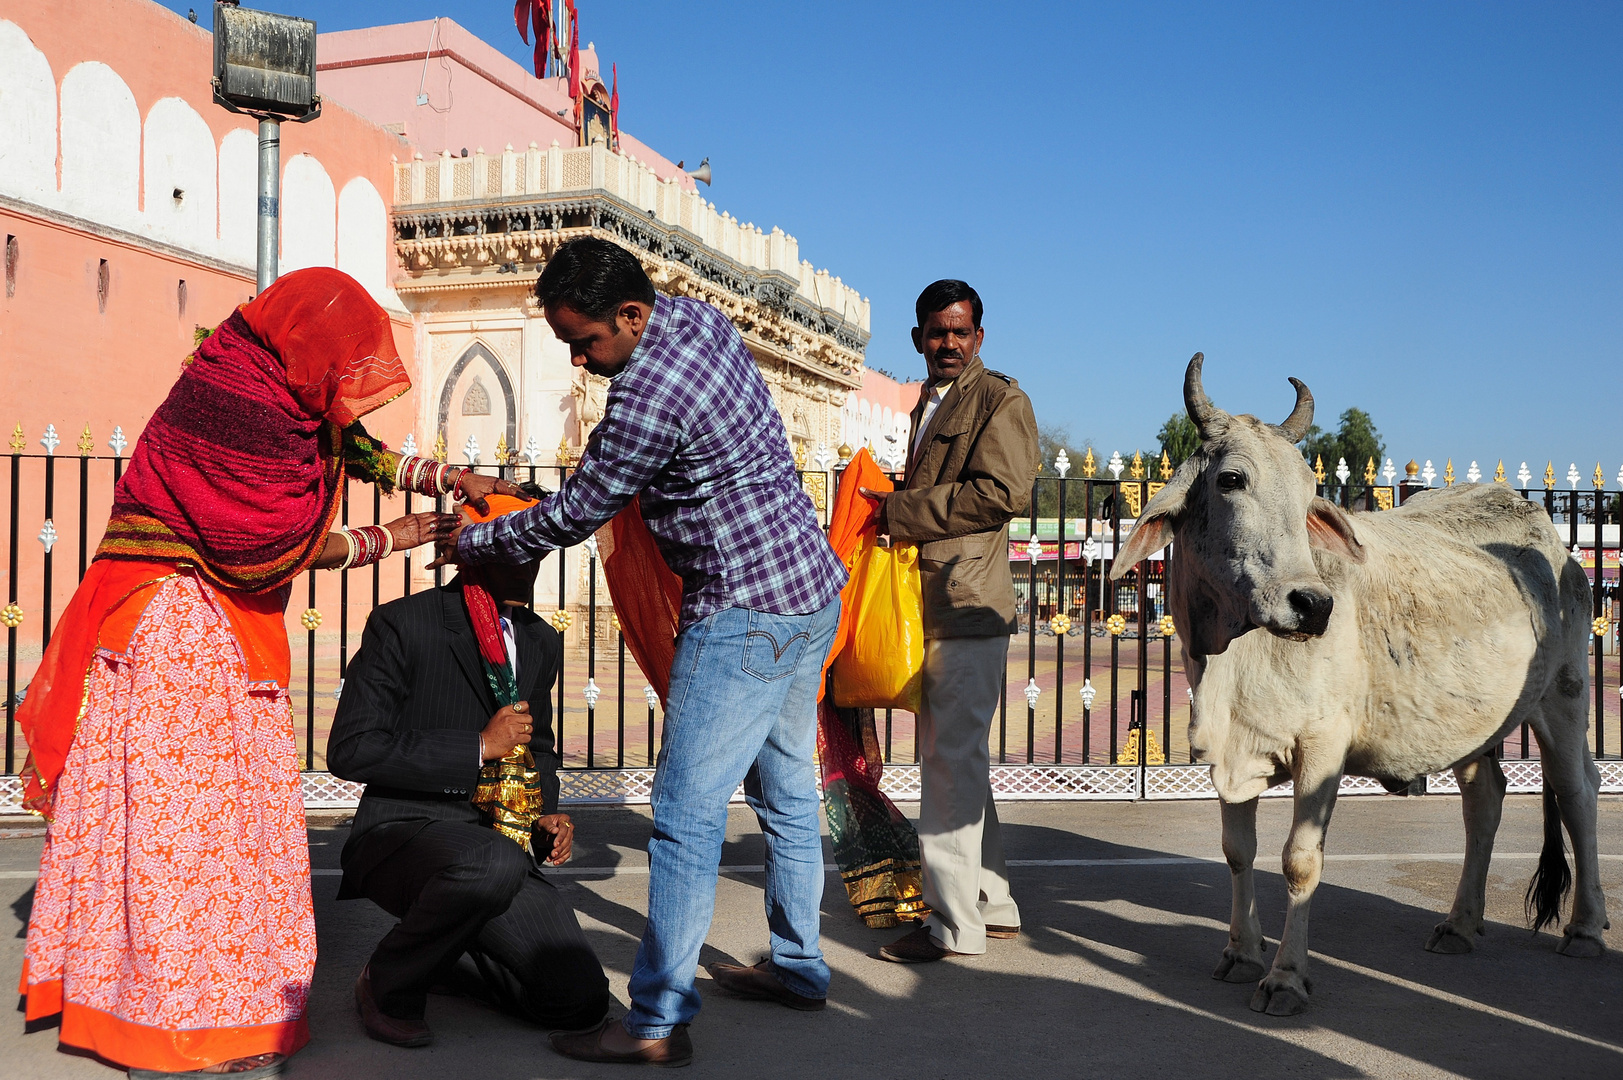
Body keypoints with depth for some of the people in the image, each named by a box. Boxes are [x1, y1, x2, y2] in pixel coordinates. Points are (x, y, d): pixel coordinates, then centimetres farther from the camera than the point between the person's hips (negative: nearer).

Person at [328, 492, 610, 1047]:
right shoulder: (403, 624, -8)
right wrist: (478, 747, -18)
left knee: (581, 1000, -9)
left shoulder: (542, 641, 12)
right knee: (493, 864, -40)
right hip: (403, 830, -6)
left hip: (499, 840, 6)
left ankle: (446, 951, 20)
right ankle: (389, 982, -10)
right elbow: (349, 750, -16)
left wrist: (545, 816, 5)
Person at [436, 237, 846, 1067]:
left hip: (745, 614, -10)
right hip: (813, 591, 10)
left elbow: (569, 519, -12)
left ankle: (658, 1021, -2)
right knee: (785, 790, 18)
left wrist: (472, 542, 4)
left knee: (686, 813, -7)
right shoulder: (699, 315, 6)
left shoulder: (645, 399, -23)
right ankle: (798, 967, 30)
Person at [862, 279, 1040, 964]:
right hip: (932, 605, 9)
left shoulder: (1000, 400, -5)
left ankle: (955, 922, 1)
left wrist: (897, 512, -14)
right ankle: (992, 904, 25)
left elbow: (1004, 493, -17)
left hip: (969, 605, -9)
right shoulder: (929, 405, 22)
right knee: (953, 757, 14)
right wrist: (896, 513, 8)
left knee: (951, 759, -7)